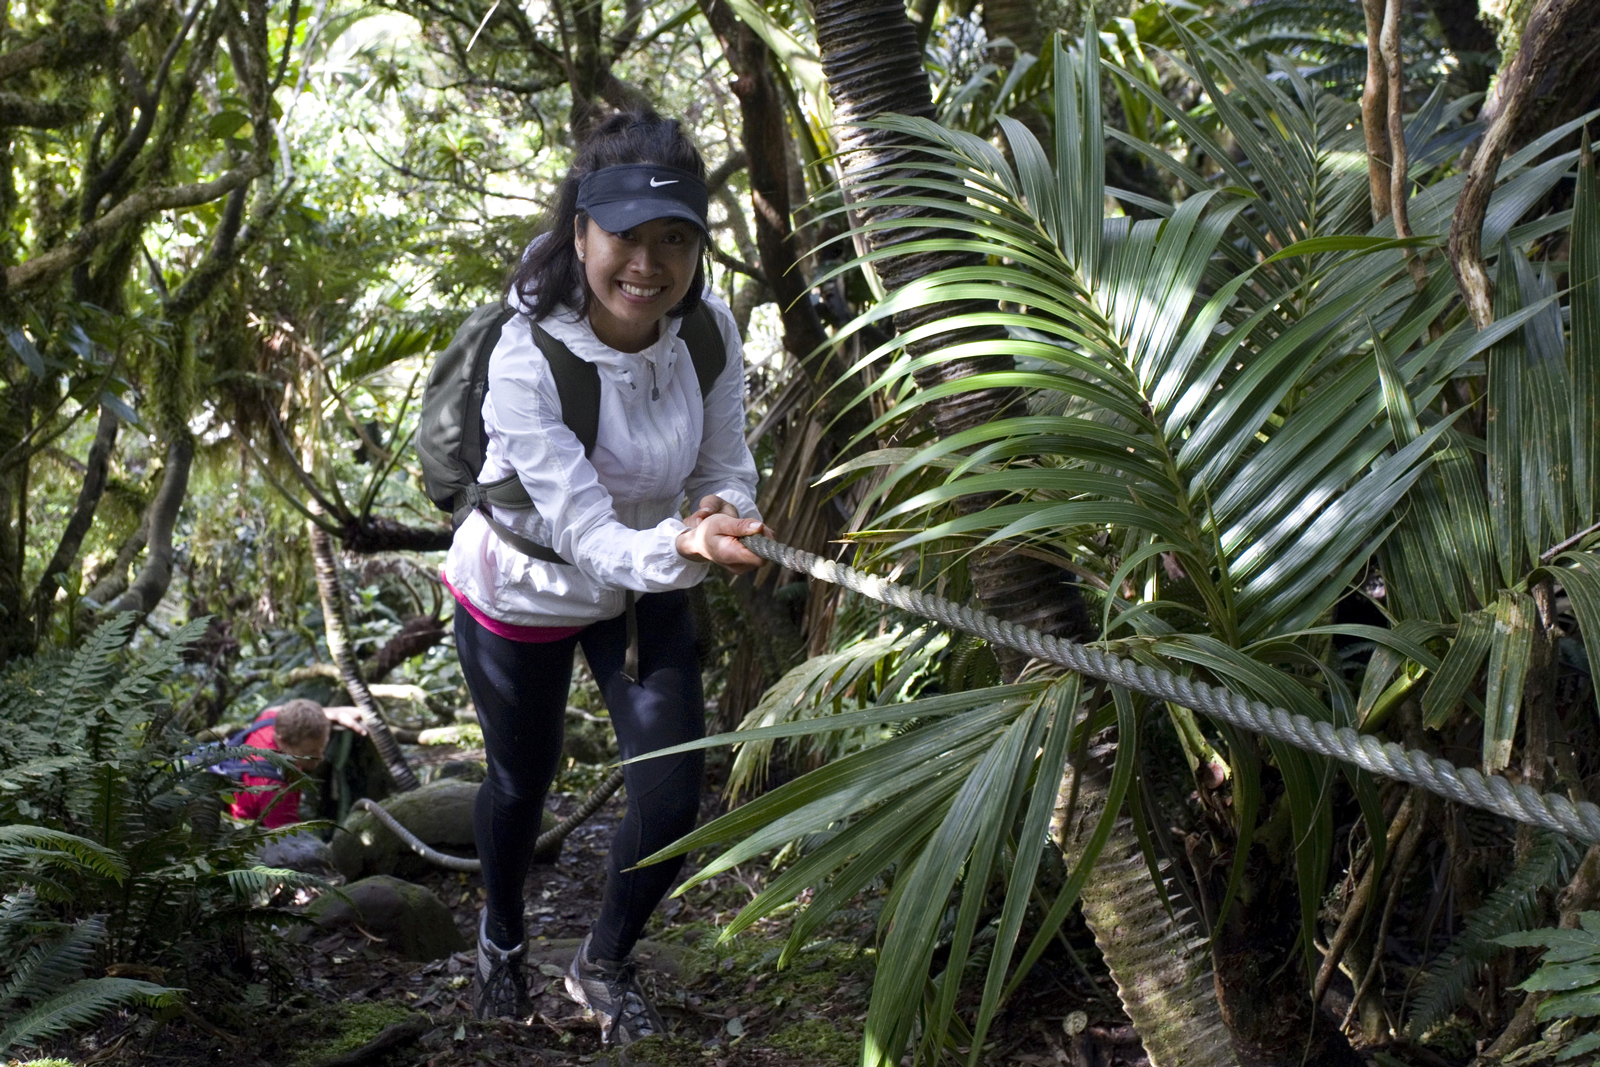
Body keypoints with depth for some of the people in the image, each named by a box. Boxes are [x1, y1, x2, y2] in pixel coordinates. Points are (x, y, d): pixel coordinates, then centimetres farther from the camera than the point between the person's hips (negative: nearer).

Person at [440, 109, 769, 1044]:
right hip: (525, 592, -3)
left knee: (675, 796, -2)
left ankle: (606, 967, 30)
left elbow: (728, 466, -10)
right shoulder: (528, 360, -35)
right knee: (522, 783, 19)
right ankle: (502, 940, 54)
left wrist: (722, 512, -34)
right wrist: (684, 548, -58)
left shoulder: (710, 328, -21)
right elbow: (589, 537, -38)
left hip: (648, 591, 3)